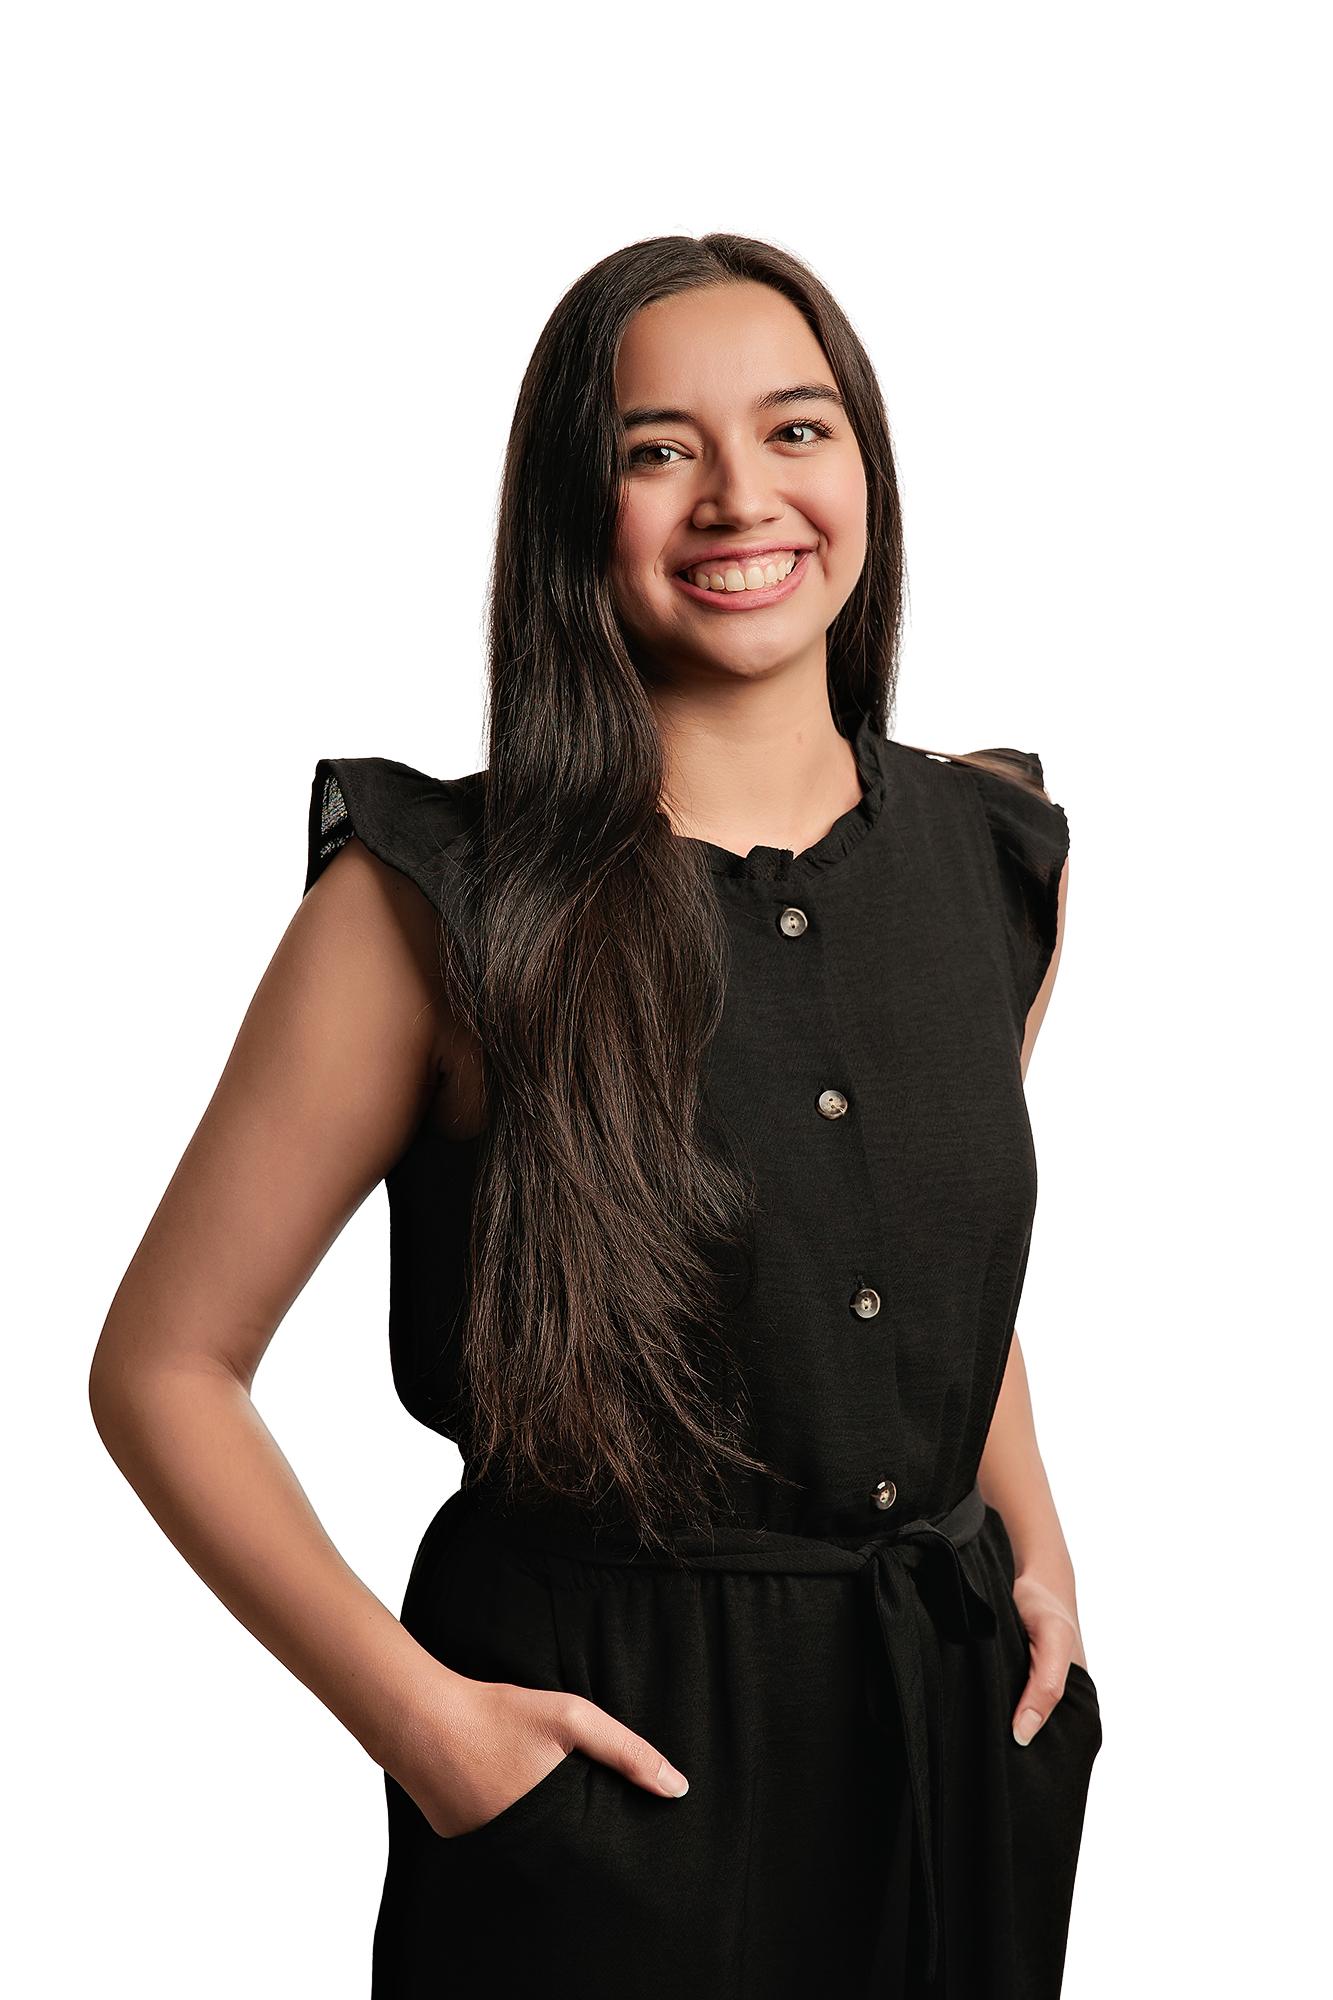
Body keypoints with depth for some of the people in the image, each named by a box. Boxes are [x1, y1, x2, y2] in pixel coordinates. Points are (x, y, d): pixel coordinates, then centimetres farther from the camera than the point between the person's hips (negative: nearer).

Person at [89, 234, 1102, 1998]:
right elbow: (164, 1367, -9)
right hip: (605, 1751, -5)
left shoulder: (999, 852, 2)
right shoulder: (440, 905, -13)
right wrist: (420, 1718, -15)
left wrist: (1035, 1539, 7)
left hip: (962, 1729, 5)